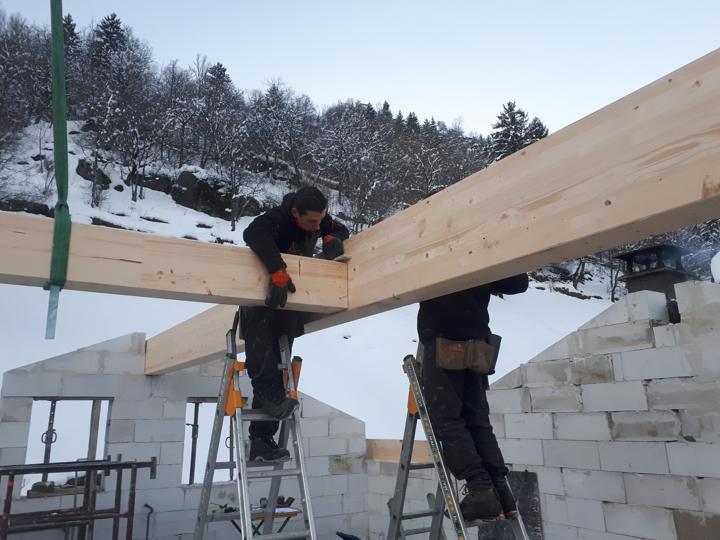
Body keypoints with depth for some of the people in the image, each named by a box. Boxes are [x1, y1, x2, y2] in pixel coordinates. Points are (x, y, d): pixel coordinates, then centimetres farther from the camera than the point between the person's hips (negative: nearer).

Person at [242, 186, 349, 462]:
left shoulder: (317, 219, -6)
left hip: (288, 305, 5)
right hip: (261, 302, -5)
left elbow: (341, 229, 9)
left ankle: (261, 441, 9)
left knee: (277, 366, 4)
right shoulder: (277, 219, -28)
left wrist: (332, 238, -15)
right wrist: (279, 271, -56)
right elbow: (253, 234, -47)